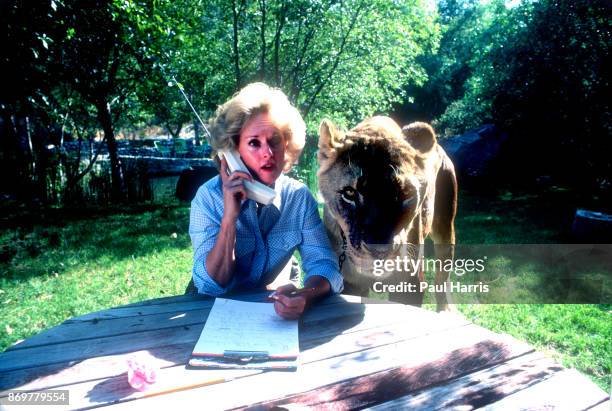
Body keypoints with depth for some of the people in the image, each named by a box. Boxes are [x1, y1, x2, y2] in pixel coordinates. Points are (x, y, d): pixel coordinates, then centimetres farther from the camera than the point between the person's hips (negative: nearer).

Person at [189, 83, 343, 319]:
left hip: (272, 310, 2)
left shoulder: (299, 196, -8)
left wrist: (305, 296, -32)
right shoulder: (209, 197, -13)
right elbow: (211, 286, -17)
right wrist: (230, 217, -28)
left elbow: (324, 265, -12)